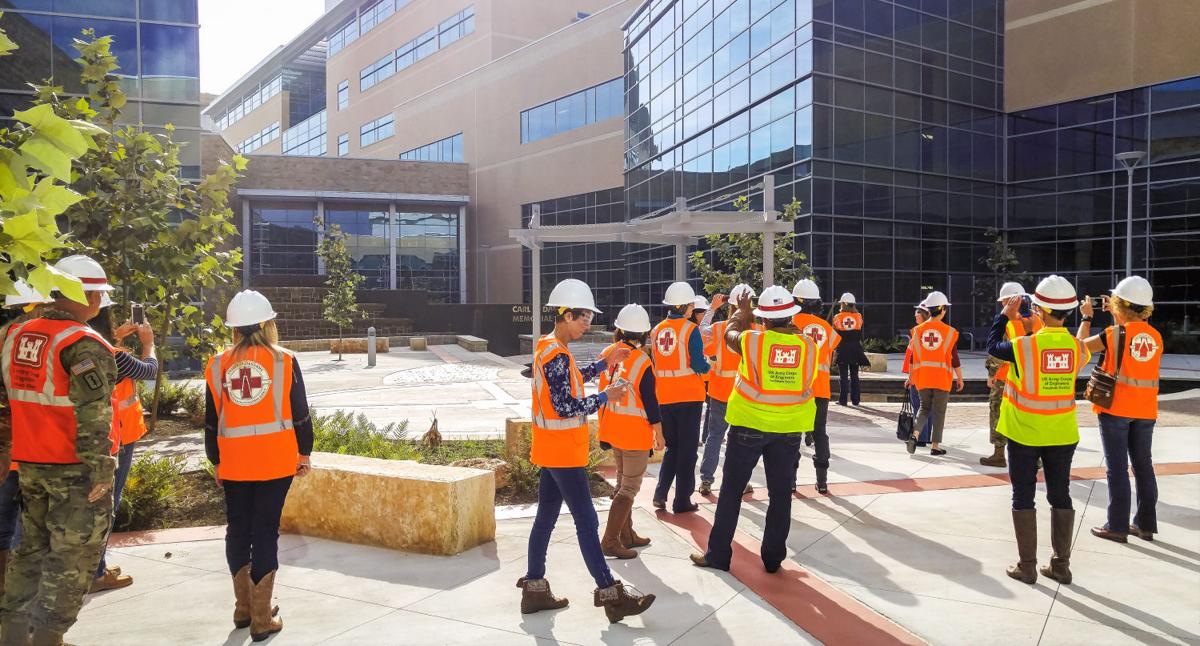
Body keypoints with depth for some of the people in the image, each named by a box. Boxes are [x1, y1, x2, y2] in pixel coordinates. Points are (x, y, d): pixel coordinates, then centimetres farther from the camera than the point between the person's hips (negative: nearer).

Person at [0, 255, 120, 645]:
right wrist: (100, 475, -17)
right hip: (75, 470, -8)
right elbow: (93, 419, -21)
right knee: (71, 561, 2)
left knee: (31, 551, 21)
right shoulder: (84, 345, -18)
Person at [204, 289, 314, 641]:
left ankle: (244, 608, 27)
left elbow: (212, 421, 6)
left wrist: (216, 461, 18)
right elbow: (300, 413, -2)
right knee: (265, 533, 2)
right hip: (275, 461, -2)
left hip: (233, 463, 2)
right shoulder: (284, 361, -6)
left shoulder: (218, 365, 1)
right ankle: (262, 619, 7)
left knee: (238, 530, 16)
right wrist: (304, 452, 10)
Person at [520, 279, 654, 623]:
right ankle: (608, 592, 6)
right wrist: (606, 397, -14)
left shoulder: (548, 346, 9)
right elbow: (565, 407, -24)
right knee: (586, 521, -3)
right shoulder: (557, 355, -21)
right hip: (563, 452, -10)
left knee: (546, 517, 14)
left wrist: (605, 363, 14)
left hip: (551, 450, 10)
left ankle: (534, 588, 22)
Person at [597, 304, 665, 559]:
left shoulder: (607, 353, -2)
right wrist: (659, 434, -5)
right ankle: (610, 541, 1)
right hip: (635, 433, -7)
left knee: (623, 482, 20)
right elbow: (650, 402, -16)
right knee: (630, 488, 2)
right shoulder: (642, 361, -20)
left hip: (613, 430, 7)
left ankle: (627, 534, 30)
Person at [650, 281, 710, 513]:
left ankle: (661, 493, 10)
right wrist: (709, 365, 6)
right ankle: (682, 501, 10)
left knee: (672, 446, 19)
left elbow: (653, 363, 11)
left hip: (664, 398, 5)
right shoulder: (690, 329, -11)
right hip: (689, 397, -5)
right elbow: (699, 365, -14)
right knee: (687, 449, 7)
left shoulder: (656, 330, 5)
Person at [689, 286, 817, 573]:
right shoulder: (808, 346, -7)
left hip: (750, 425, -2)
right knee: (780, 493, 13)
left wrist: (742, 311, 22)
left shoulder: (752, 341, -12)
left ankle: (718, 555, 15)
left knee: (731, 489, 9)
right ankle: (773, 558, 22)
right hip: (789, 429, 2)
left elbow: (729, 334, 5)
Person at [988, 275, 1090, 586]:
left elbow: (992, 345, 2)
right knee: (1060, 497, 13)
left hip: (1025, 433, -3)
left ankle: (1027, 566, 10)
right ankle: (1061, 565, 20)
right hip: (1062, 434, 3)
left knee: (1023, 497, 6)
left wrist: (1005, 316, 15)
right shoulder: (1078, 347, -7)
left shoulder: (1023, 346, -17)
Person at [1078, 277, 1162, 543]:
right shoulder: (1155, 336, 3)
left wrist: (1086, 317, 13)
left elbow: (1082, 345, 1)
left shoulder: (1115, 333, -11)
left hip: (1116, 408, -5)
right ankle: (1145, 524, 20)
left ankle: (1117, 526, 4)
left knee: (1118, 468, 0)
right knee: (1143, 465, 12)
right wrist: (1119, 320, 20)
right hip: (1145, 411, 5)